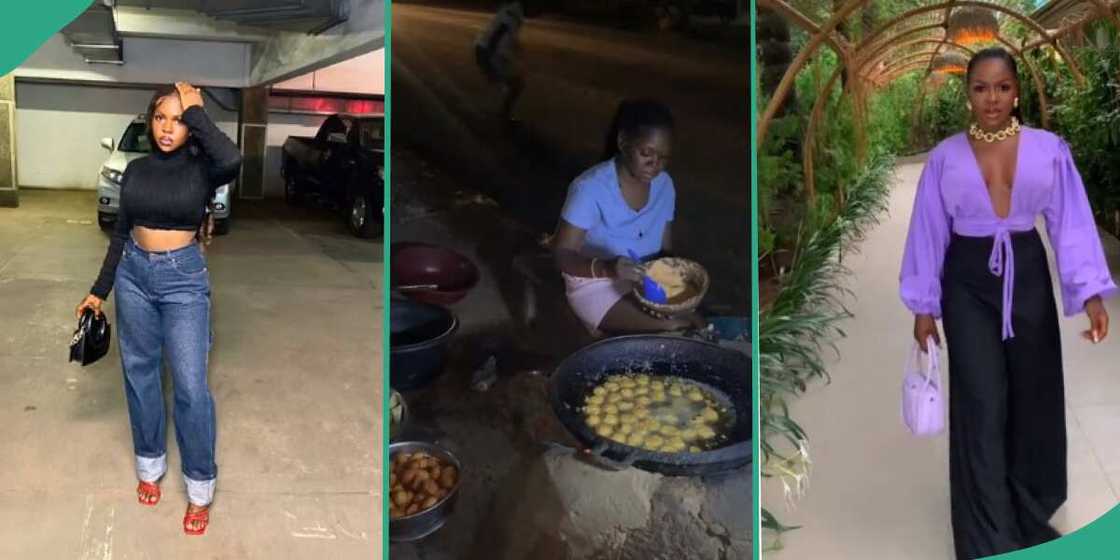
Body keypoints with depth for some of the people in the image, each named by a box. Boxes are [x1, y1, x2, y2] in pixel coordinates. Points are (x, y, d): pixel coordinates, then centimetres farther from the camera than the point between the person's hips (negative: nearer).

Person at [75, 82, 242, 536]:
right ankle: (150, 464, 32)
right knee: (140, 372, 13)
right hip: (134, 274, 4)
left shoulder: (201, 168, -8)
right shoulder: (136, 169, 4)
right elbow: (121, 233, 11)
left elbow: (232, 160, -34)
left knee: (190, 384, -5)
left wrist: (196, 112, -23)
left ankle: (200, 486, 8)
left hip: (183, 278, -4)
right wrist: (99, 290, 12)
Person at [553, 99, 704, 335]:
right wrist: (607, 268, -41)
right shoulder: (590, 189, -23)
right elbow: (562, 255, -23)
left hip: (647, 281, 6)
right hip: (596, 284, -6)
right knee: (672, 327, -24)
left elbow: (665, 248, 6)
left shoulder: (664, 185, -3)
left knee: (698, 327, -14)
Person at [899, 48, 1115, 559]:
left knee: (1033, 398, 11)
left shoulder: (1049, 149, -1)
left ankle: (1028, 512, 35)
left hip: (1028, 277, 1)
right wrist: (924, 306, 1)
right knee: (981, 407, -3)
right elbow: (929, 232, 2)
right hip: (969, 283, -1)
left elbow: (1071, 223, -3)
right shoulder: (945, 157, -1)